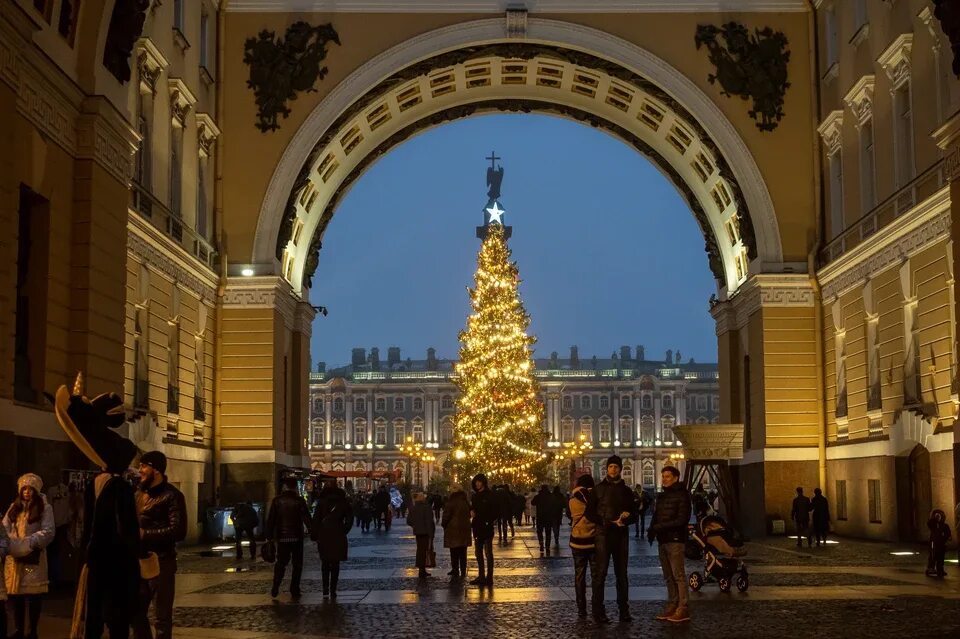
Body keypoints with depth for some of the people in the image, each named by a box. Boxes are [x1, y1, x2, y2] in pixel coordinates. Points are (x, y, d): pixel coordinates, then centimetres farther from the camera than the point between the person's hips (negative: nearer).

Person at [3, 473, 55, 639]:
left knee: (33, 596, -1)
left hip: (34, 558, -4)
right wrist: (8, 541, -12)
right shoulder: (14, 507, 16)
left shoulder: (45, 508, 1)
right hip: (14, 558, 4)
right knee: (15, 595, 7)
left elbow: (48, 531, -8)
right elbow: (5, 528, 10)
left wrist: (29, 542, -22)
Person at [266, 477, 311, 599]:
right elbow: (307, 519, -7)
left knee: (281, 562, 14)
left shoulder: (277, 500, 0)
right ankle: (294, 590, 4)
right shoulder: (299, 501, -6)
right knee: (297, 564, 7)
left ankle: (275, 589, 5)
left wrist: (269, 536, 5)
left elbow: (271, 519, 1)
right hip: (297, 537, -2)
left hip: (282, 537, 2)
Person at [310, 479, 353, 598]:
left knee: (325, 563, 11)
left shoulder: (322, 502, -2)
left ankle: (326, 589, 2)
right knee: (335, 564, 7)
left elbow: (316, 519, -4)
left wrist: (314, 535, 0)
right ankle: (332, 590, 3)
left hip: (324, 536, -1)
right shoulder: (343, 501, 3)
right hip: (338, 536, 1)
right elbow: (349, 518, 2)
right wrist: (344, 531, 7)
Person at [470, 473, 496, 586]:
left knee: (488, 553, -4)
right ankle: (481, 576, 18)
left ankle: (489, 577, -2)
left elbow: (495, 512, -9)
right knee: (478, 553, 11)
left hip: (487, 528, -7)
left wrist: (488, 521, -18)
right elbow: (471, 508, 22)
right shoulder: (475, 496, 13)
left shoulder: (489, 495, -7)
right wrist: (471, 511, 1)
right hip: (477, 528, 7)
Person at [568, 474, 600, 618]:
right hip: (594, 541, 0)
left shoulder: (573, 501, -4)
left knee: (579, 576, 8)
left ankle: (581, 609, 6)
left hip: (577, 542, 0)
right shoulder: (596, 498, -7)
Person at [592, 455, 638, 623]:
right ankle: (598, 612, -7)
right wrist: (611, 522, -11)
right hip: (603, 534, -4)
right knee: (600, 573, -8)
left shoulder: (626, 491, 14)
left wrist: (626, 518, -8)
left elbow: (634, 515, 15)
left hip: (621, 535, 4)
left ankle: (624, 610, 13)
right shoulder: (599, 489, 3)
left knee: (622, 574, 8)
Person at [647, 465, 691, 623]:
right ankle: (672, 605, 16)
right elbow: (656, 516, 18)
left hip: (675, 540, -8)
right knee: (668, 576, 10)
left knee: (678, 575, -9)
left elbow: (682, 520, -14)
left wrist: (659, 527, -17)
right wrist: (652, 530, -3)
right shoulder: (662, 496, 18)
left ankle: (683, 609, -7)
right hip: (662, 540, 8)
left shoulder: (682, 495, -6)